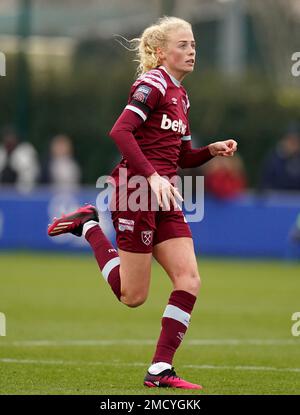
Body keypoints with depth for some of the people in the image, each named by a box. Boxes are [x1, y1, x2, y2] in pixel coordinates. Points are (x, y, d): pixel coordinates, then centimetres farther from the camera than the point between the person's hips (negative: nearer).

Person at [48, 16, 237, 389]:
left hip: (162, 195, 9)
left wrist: (213, 150, 5)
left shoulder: (180, 95, 18)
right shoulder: (154, 83, -9)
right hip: (134, 189, -9)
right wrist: (151, 175, -28)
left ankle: (160, 370, -3)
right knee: (133, 296, -3)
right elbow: (120, 131, -22)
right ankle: (89, 226, 16)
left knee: (189, 280, -5)